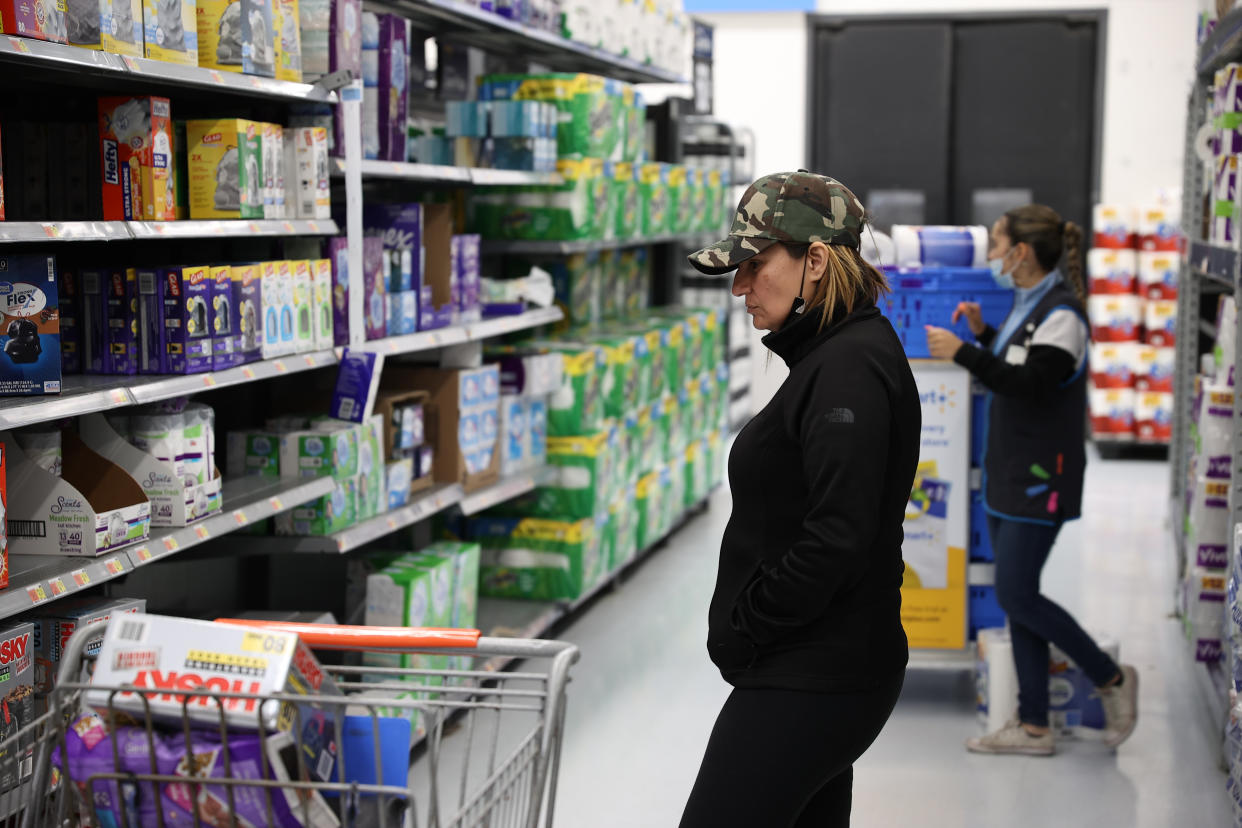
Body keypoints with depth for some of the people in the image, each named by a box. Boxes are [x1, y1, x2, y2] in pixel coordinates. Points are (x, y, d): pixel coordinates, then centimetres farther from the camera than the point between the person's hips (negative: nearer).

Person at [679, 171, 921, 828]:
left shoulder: (849, 368, -18)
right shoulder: (831, 357, 15)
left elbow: (836, 538, -26)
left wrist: (742, 624, -16)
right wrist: (740, 628, 12)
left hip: (806, 684, -10)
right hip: (816, 671, 10)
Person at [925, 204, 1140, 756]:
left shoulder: (1061, 312, -15)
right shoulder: (1026, 305, 14)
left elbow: (1032, 384, -24)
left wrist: (962, 353, -25)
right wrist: (982, 334, 11)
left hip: (1040, 478, -10)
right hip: (1009, 475, 10)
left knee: (1016, 597, -8)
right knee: (1016, 598, 9)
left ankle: (1111, 679, 11)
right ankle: (1033, 726, 15)